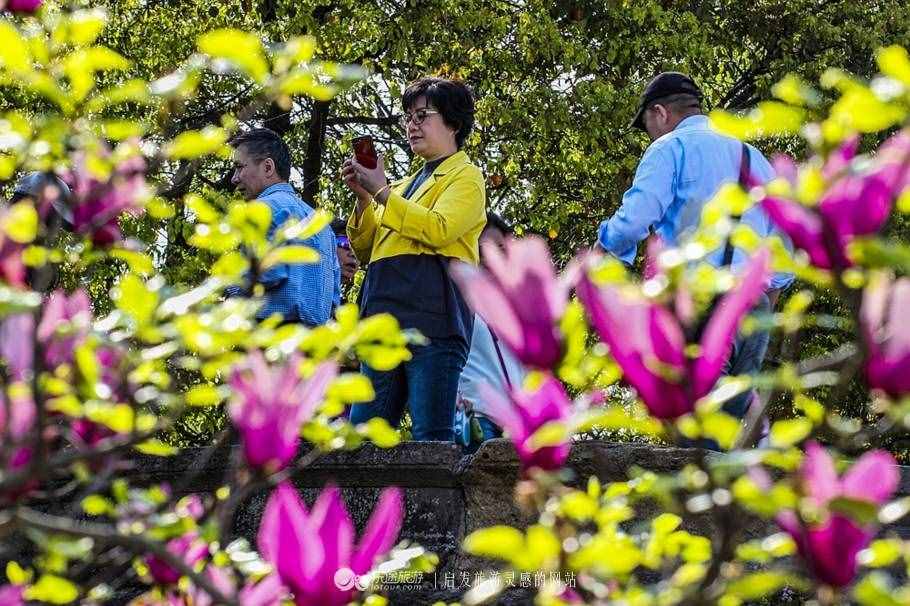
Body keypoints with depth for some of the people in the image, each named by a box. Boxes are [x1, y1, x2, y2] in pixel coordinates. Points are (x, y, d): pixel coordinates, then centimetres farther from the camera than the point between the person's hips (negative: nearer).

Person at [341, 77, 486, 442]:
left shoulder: (465, 177, 7)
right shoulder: (405, 186, 29)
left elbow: (438, 229, -12)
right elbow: (364, 251, 25)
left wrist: (381, 191, -7)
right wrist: (363, 197, 10)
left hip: (431, 323, -8)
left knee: (431, 438, -14)